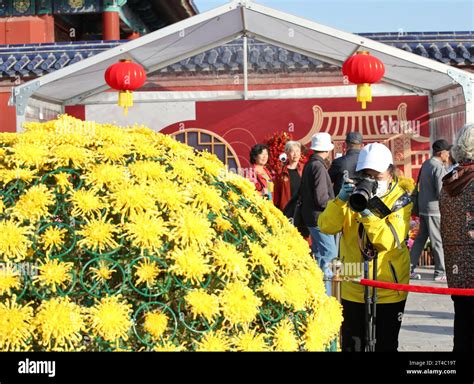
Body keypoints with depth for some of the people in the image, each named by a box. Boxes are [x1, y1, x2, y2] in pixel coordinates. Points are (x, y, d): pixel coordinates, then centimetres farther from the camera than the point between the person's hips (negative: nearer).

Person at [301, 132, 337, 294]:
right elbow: (321, 198, -22)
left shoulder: (309, 165, 12)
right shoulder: (319, 167, -17)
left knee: (319, 254, 19)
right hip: (319, 218, -10)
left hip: (311, 217, 10)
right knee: (329, 254, -8)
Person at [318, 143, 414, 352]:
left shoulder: (400, 198, -6)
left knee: (386, 345, 11)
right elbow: (327, 227, -9)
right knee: (352, 345, 10)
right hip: (353, 288, 3)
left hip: (388, 290, -2)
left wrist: (368, 213, -31)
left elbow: (390, 241, -21)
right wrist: (341, 201, -23)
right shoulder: (354, 192, 4)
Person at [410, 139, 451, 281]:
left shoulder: (426, 164, 12)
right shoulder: (439, 167, -16)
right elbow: (442, 193, -21)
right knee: (439, 241, 0)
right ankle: (440, 272, 6)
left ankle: (409, 268, 13)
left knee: (420, 238, 13)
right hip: (435, 210, -9)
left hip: (423, 208, 9)